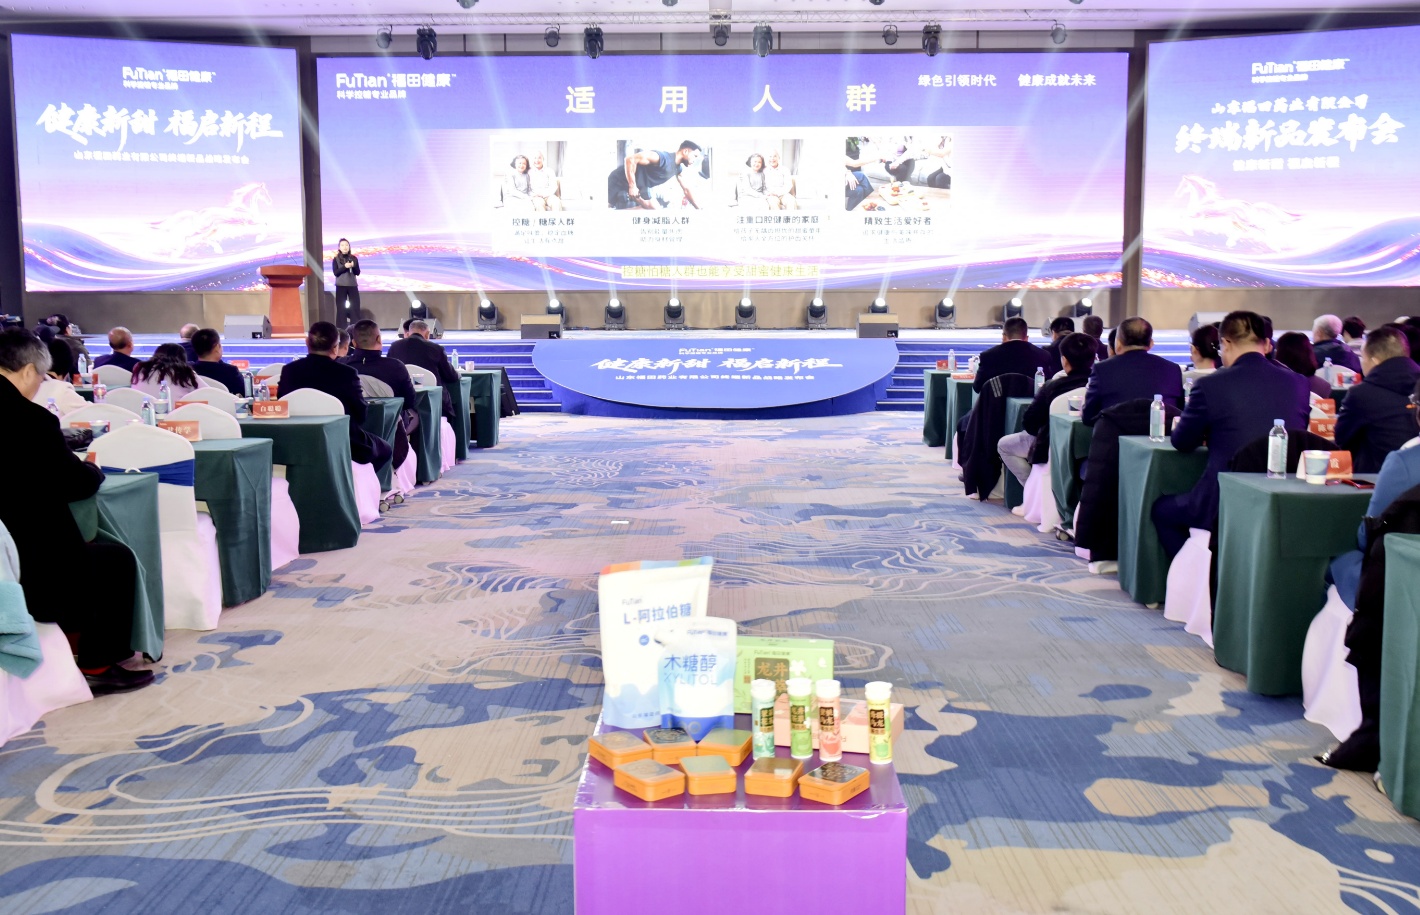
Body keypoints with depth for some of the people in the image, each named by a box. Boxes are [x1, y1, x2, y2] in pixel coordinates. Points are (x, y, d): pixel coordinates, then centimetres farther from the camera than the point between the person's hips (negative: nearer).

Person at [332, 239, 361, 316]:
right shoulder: (336, 259, 3)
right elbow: (335, 272, -7)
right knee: (341, 309, -1)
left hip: (353, 285, 2)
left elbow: (358, 273, 5)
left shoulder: (354, 258, 8)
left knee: (355, 309, -1)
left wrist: (353, 266, -15)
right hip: (341, 286, -2)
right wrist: (345, 267, -19)